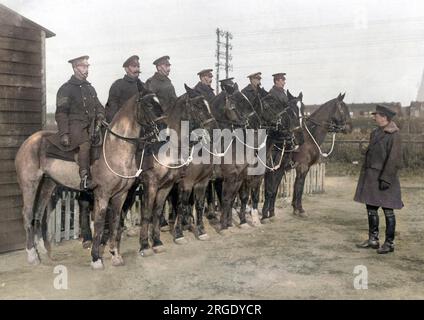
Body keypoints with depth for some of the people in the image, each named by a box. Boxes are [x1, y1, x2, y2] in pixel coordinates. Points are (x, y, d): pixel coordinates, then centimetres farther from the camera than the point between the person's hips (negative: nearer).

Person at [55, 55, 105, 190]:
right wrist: (64, 134, -16)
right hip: (75, 125, -8)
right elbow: (61, 113, -7)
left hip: (90, 126, 8)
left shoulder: (90, 88, 21)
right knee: (85, 143, -33)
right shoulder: (66, 89, -1)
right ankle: (85, 179, -35)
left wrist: (100, 119, 5)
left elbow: (99, 107, 28)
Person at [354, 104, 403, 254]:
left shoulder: (394, 135, -14)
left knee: (388, 210, 2)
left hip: (384, 178, -8)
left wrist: (385, 179, -21)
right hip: (370, 177, 9)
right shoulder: (375, 133, 11)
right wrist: (365, 174, 18)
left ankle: (389, 243, 12)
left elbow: (394, 160, -18)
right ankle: (373, 240, 26)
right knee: (371, 208, 14)